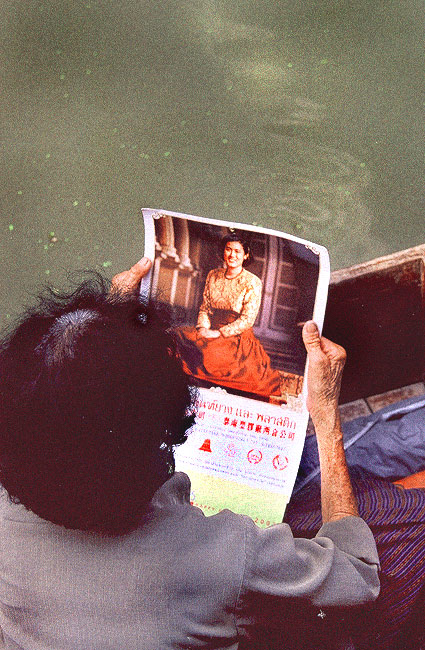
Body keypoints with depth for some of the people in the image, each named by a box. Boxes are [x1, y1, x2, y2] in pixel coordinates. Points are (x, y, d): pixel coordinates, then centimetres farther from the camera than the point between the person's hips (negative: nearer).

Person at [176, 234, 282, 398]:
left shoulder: (252, 282, -5)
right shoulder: (213, 275, 10)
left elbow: (247, 320, -10)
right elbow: (205, 307, 12)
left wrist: (219, 333, -17)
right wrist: (202, 327, -8)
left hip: (239, 338, -5)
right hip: (211, 332, 5)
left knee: (209, 353, -33)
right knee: (179, 337, -19)